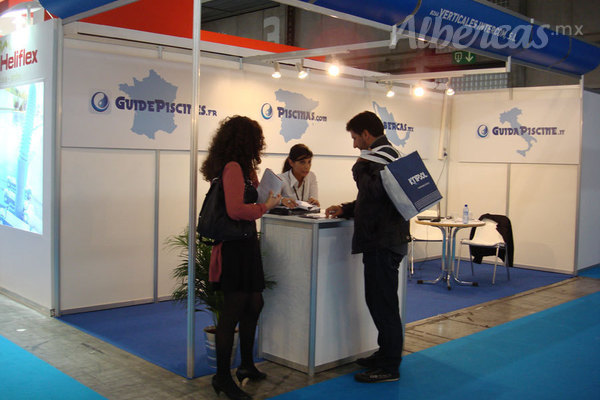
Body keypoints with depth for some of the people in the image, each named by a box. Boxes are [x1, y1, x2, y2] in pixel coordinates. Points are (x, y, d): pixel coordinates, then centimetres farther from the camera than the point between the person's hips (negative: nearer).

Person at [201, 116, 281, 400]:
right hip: (235, 246, -10)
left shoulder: (240, 168, 13)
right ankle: (222, 377, 8)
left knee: (253, 304, 18)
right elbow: (235, 210, -26)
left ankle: (247, 366, 32)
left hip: (244, 245, 10)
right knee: (234, 309, -3)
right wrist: (265, 207, -14)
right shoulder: (233, 168, -17)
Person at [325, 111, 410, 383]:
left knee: (382, 303, -4)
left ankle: (389, 367, 5)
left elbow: (375, 191, -27)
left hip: (383, 243, -11)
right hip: (384, 240, 11)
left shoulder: (382, 156, -13)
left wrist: (360, 167, -13)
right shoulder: (384, 154, 20)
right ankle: (387, 354, 28)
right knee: (379, 301, 17)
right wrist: (346, 209, 17)